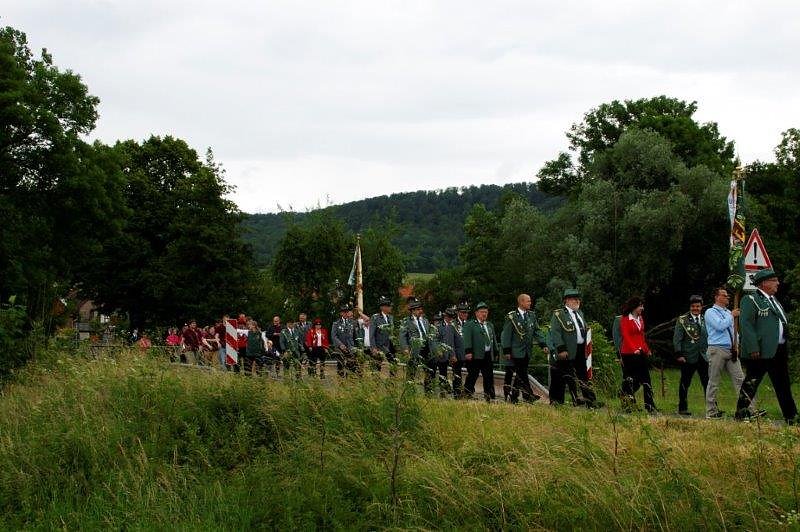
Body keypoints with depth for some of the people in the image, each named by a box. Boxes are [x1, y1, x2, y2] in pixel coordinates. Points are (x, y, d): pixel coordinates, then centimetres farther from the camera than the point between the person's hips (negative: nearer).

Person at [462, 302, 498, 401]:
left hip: (488, 356, 6)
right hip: (475, 356, -6)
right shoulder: (469, 325, 2)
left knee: (489, 378, 6)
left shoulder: (490, 325, 22)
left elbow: (494, 340, 23)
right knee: (472, 377, -3)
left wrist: (495, 353, 16)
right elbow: (467, 339, -7)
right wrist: (468, 352, -18)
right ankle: (467, 396, 1)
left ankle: (489, 398, 10)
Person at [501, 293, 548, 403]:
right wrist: (506, 351, -11)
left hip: (526, 353, 5)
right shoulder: (511, 317, -6)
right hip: (514, 353, -5)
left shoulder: (532, 315, 11)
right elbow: (506, 335, -6)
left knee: (522, 375, 5)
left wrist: (543, 345, -2)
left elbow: (537, 331, 11)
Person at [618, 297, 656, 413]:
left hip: (641, 353, 7)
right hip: (629, 354, -6)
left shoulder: (640, 319, 15)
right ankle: (626, 403, 13)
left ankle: (650, 407, 8)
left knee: (645, 380, 3)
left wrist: (647, 349, 15)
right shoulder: (625, 319, -6)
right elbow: (625, 336, -12)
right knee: (629, 379, 1)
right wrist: (634, 349, -21)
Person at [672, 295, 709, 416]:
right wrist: (679, 354, -11)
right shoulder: (682, 320, 0)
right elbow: (677, 338, -4)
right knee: (685, 383, 4)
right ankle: (682, 408, 13)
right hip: (688, 358, -3)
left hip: (703, 356, 3)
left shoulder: (705, 320, 12)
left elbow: (708, 337, 17)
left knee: (708, 383, 1)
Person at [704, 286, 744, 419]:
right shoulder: (710, 312, -2)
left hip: (731, 350, 6)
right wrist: (732, 316, -9)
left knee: (740, 379, -3)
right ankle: (711, 411, 6)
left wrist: (736, 345, 11)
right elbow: (720, 326, -19)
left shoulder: (728, 312, 19)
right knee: (714, 382, 0)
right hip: (717, 349, -6)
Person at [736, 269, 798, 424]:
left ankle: (791, 417, 17)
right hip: (760, 352, -9)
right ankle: (741, 415, 6)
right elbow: (746, 324, -15)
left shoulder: (773, 301, 20)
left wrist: (785, 347, 16)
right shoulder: (750, 300, -7)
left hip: (779, 351, 9)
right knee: (751, 384, -1)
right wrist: (753, 348, -23)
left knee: (783, 386, 12)